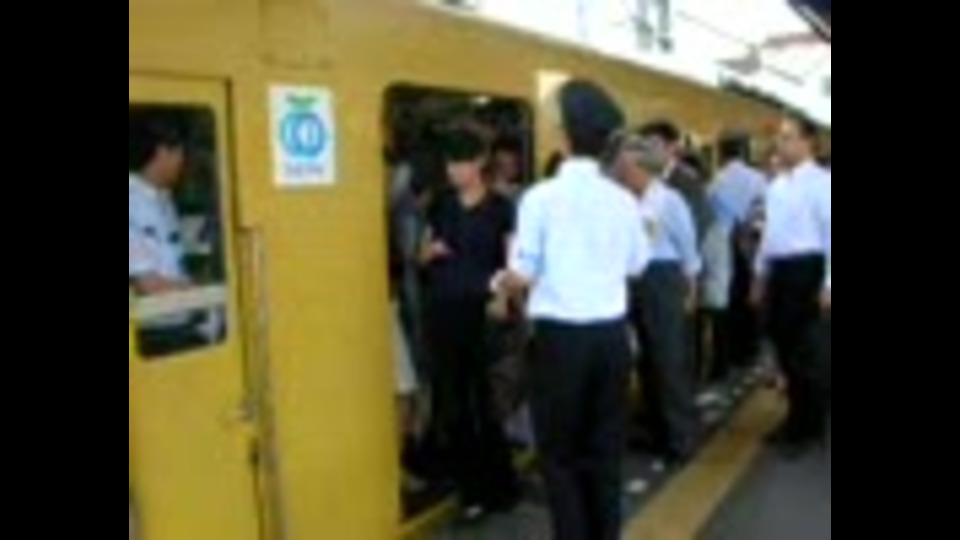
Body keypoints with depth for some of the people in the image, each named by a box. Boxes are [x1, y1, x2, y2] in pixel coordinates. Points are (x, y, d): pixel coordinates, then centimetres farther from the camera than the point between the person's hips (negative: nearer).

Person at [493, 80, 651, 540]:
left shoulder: (541, 198, -11)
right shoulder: (624, 200, 2)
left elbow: (522, 278, -11)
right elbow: (637, 265, 13)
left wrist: (500, 283, 10)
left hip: (560, 336, -4)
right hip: (611, 334, 4)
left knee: (560, 453, 11)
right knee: (607, 449, 16)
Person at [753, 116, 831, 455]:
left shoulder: (821, 182, -10)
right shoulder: (777, 185, 13)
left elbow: (830, 233, -14)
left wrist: (828, 284, -18)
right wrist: (761, 276, 17)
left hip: (807, 270, -7)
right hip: (779, 271, 8)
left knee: (809, 352, 3)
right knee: (785, 350, 14)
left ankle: (812, 428, 19)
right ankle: (797, 420, 29)